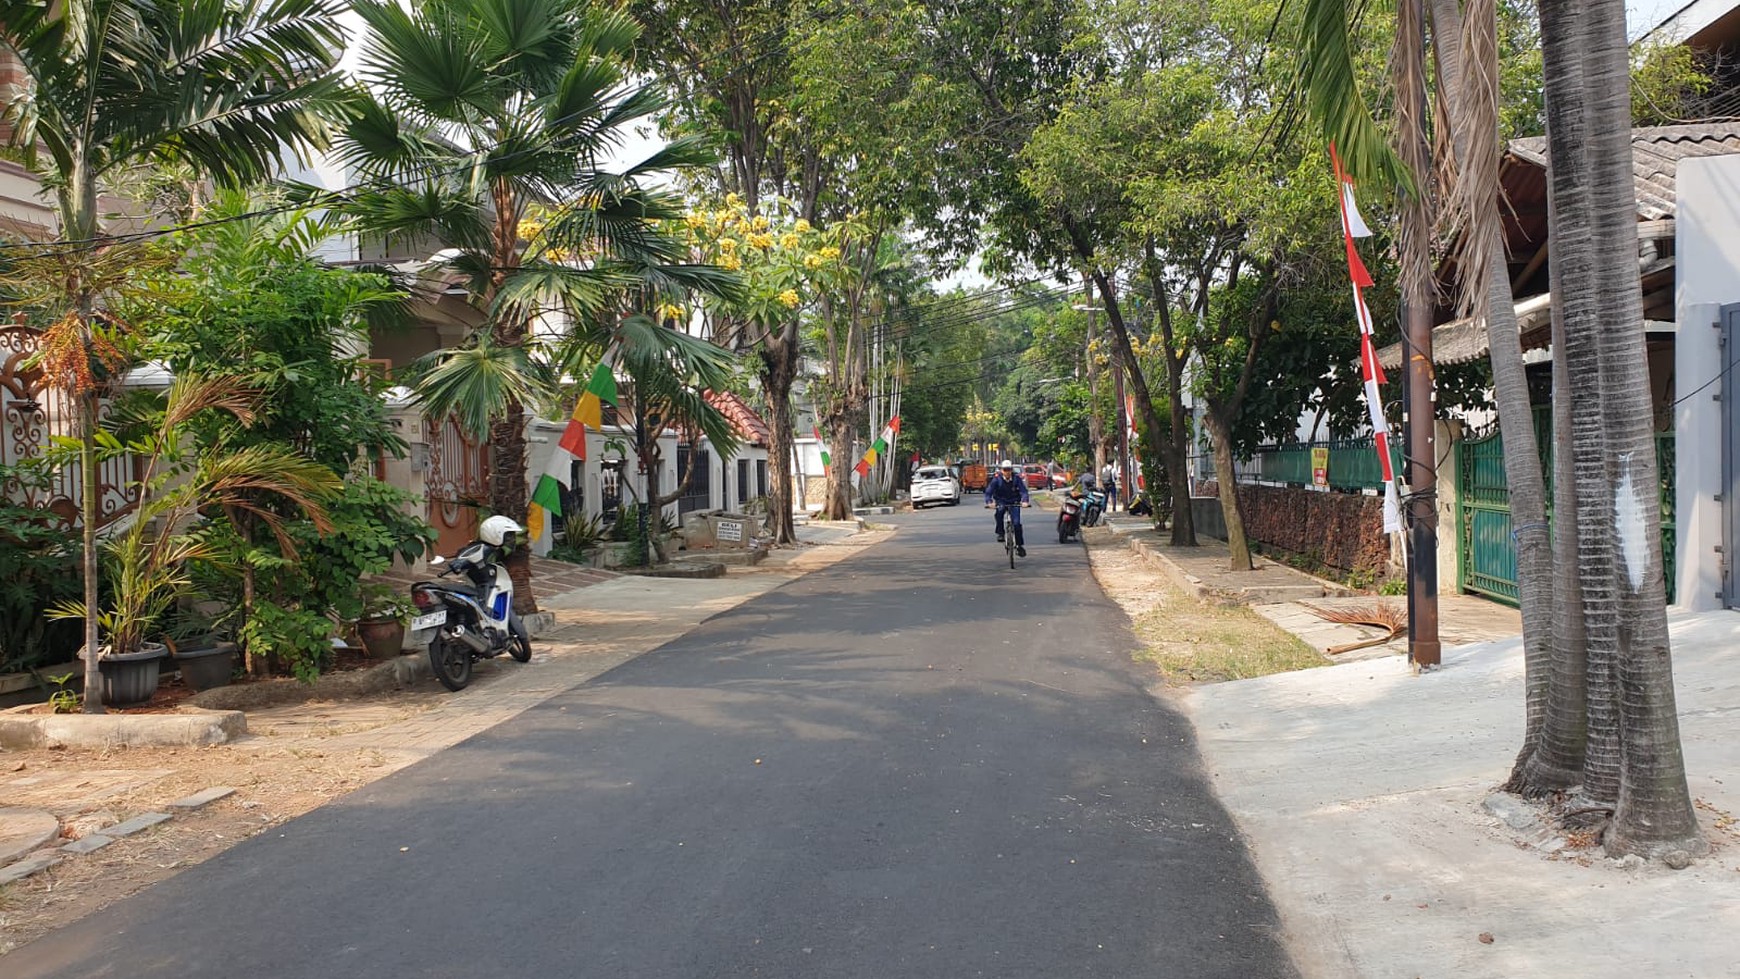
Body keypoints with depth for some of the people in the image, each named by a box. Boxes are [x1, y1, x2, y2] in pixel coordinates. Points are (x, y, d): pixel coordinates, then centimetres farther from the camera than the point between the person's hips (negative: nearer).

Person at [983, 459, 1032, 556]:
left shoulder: (1017, 479, -11)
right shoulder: (996, 479, -13)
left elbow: (1023, 491, -19)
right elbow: (988, 492, -18)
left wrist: (1025, 501, -38)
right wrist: (989, 502, -37)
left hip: (1014, 503, 1)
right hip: (1001, 502, -1)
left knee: (1016, 523, -12)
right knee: (999, 511, -36)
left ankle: (1019, 545, 3)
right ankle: (1000, 533, -21)